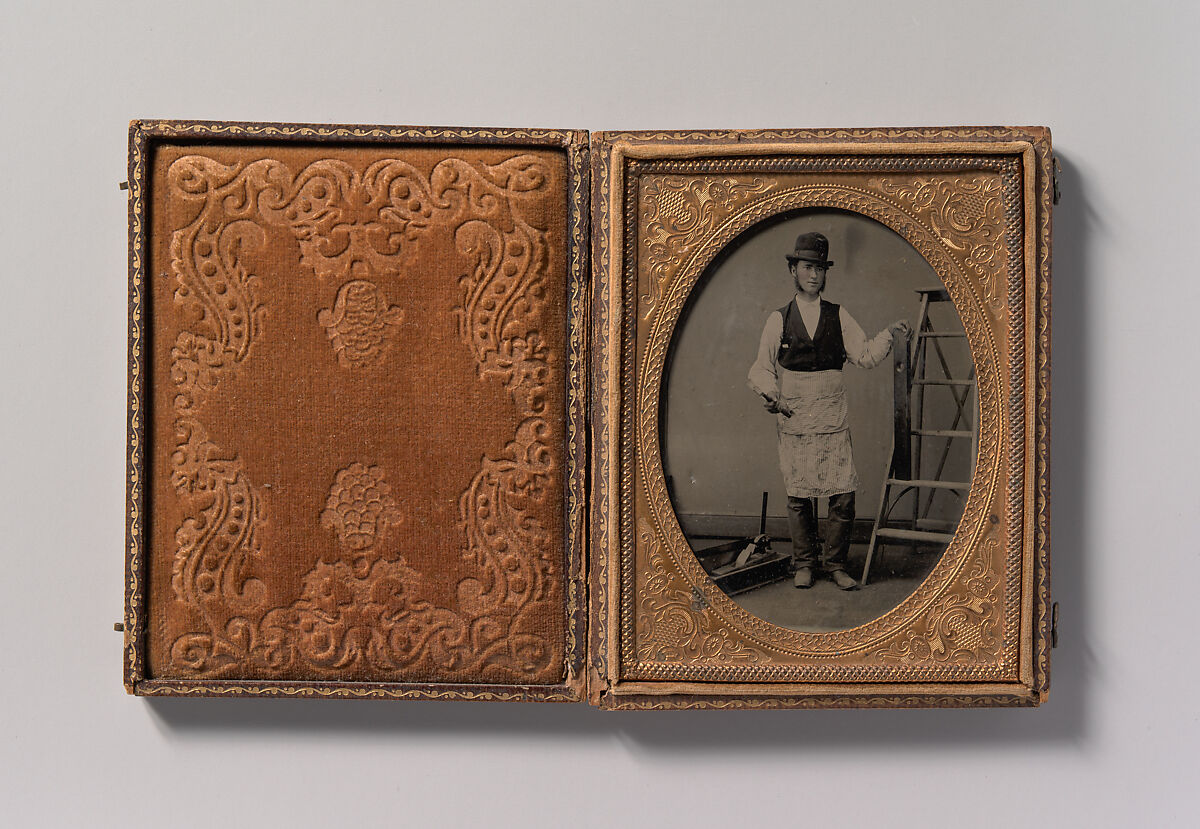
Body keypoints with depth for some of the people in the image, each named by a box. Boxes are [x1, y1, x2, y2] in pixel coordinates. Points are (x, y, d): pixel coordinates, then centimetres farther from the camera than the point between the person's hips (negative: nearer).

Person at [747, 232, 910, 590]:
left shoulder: (838, 317, 11)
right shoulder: (778, 320, 8)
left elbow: (865, 355, 9)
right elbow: (761, 368, 10)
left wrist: (888, 335, -8)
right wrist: (771, 394, -8)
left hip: (833, 423, 1)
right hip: (794, 423, -1)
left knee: (843, 496, -5)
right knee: (799, 496, 2)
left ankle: (834, 564, 11)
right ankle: (804, 564, 19)